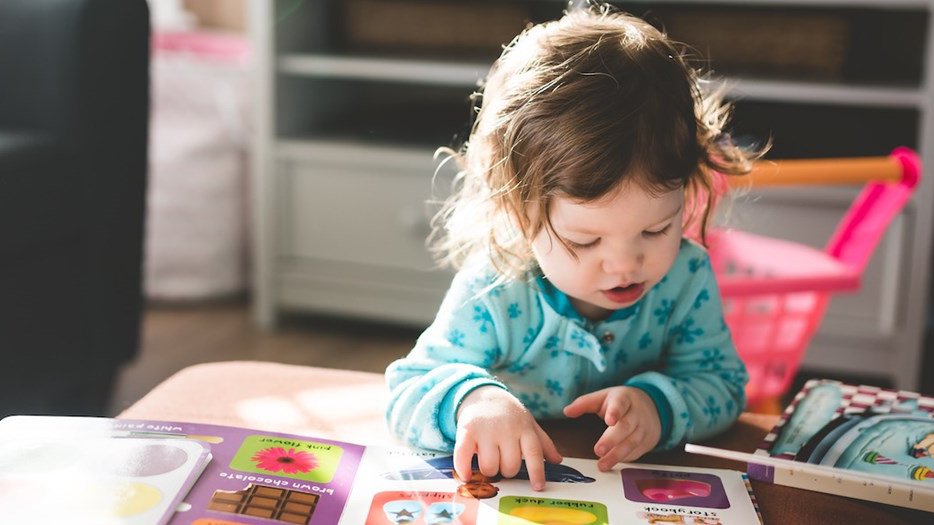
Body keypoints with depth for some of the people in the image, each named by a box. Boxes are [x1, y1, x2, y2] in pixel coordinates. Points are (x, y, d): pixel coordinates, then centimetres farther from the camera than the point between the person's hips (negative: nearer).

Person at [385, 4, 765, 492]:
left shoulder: (686, 276, -13)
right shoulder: (492, 295, -22)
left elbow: (721, 383, -5)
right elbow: (404, 395, -18)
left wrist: (660, 404, -27)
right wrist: (470, 399, -41)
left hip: (648, 487, 2)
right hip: (512, 491, -2)